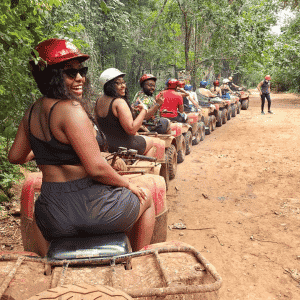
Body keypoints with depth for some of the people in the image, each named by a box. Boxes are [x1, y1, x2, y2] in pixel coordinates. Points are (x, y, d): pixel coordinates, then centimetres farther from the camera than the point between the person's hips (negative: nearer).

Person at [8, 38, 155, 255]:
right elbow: (96, 168, -24)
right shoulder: (71, 109, -21)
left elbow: (15, 157, 17)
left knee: (38, 214, 45)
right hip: (90, 209, -7)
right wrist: (127, 184, -6)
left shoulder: (32, 112, 3)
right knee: (146, 198, 22)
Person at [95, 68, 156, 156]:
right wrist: (144, 110, -21)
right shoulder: (119, 102, -26)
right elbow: (131, 130, -30)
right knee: (151, 142, 16)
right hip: (123, 146, -8)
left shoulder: (99, 101, 1)